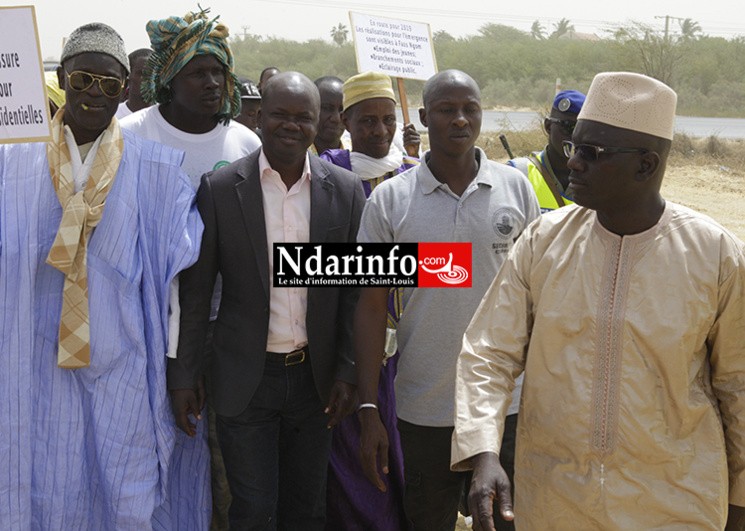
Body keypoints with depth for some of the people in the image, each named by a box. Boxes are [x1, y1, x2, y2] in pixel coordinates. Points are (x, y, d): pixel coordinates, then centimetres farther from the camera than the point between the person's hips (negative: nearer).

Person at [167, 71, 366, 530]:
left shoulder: (346, 191, 0)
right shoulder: (220, 188, -5)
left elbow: (354, 291, 4)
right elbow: (195, 291, -1)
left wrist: (347, 372, -1)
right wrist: (184, 377, -2)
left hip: (315, 377, 2)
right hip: (246, 378, -2)